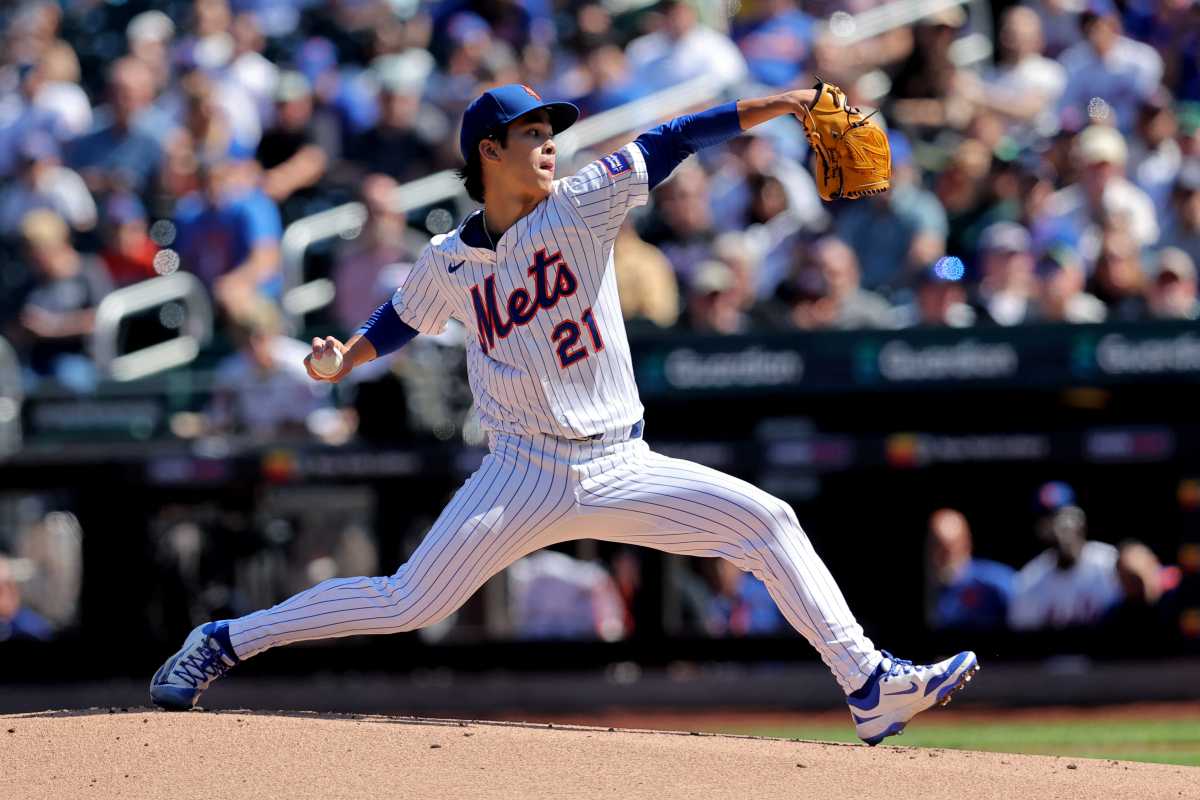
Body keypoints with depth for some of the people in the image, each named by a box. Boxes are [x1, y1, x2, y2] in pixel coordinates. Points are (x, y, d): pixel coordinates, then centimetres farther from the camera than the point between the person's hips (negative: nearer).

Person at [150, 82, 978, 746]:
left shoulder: (582, 206, 0)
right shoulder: (449, 263, 2)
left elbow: (670, 144, -8)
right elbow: (404, 318, 20)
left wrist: (776, 105, -18)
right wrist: (347, 357, 0)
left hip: (622, 471, 2)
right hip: (527, 474, -2)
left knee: (768, 522, -12)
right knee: (407, 604, -8)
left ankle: (870, 686, -7)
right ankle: (225, 642, 8)